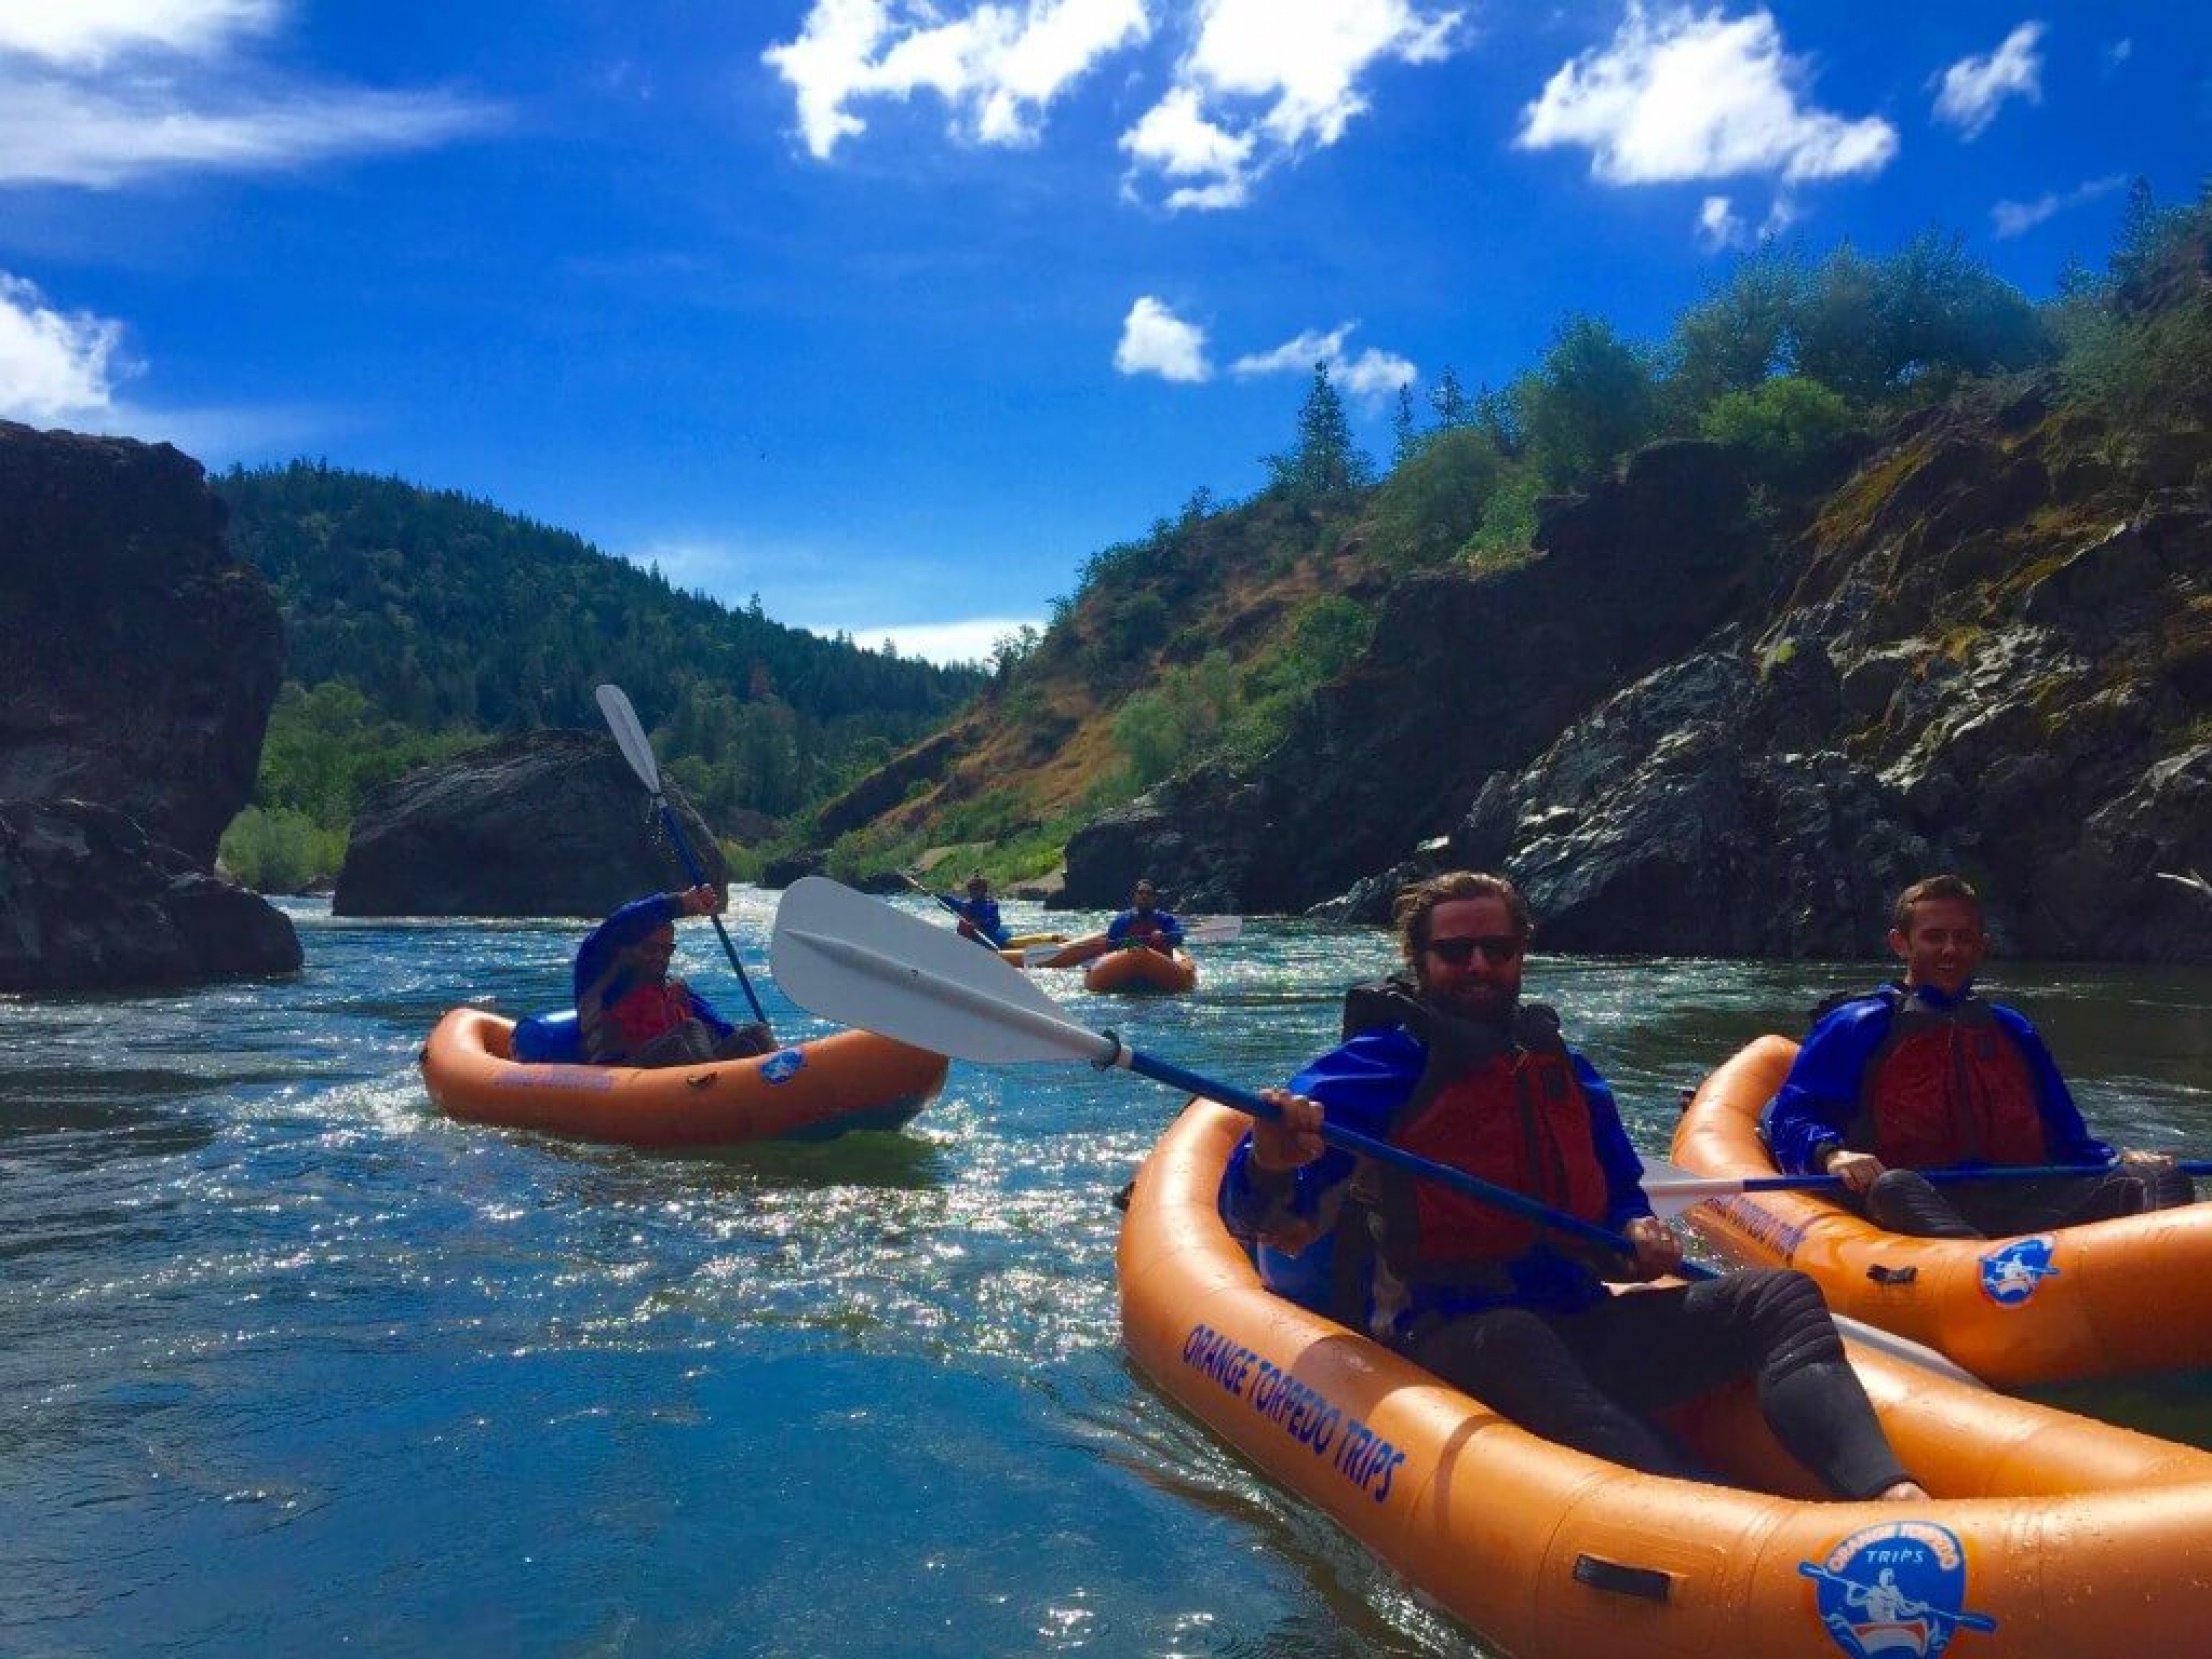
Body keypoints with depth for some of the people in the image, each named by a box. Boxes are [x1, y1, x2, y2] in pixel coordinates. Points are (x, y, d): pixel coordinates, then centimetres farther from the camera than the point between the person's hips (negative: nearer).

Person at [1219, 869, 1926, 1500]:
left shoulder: (1563, 1069, 19)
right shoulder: (1378, 1062, -1)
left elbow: (1619, 1197, 27)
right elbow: (1252, 1215, -12)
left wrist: (1638, 1237, 2)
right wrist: (1270, 1165, -37)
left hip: (1581, 1326, 7)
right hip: (1448, 1340, -7)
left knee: (1782, 1296, -9)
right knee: (1512, 1343, -40)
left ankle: (1887, 1491, -37)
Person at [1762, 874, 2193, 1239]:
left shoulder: (2011, 1030, 29)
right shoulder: (1859, 1026, 13)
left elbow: (2068, 1140, 28)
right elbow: (1784, 1119, 4)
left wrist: (2122, 1164, 6)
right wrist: (1830, 1154, -19)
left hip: (2023, 1203, 5)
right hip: (1916, 1210, -4)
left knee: (2160, 1178, -17)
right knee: (1896, 1188, -38)